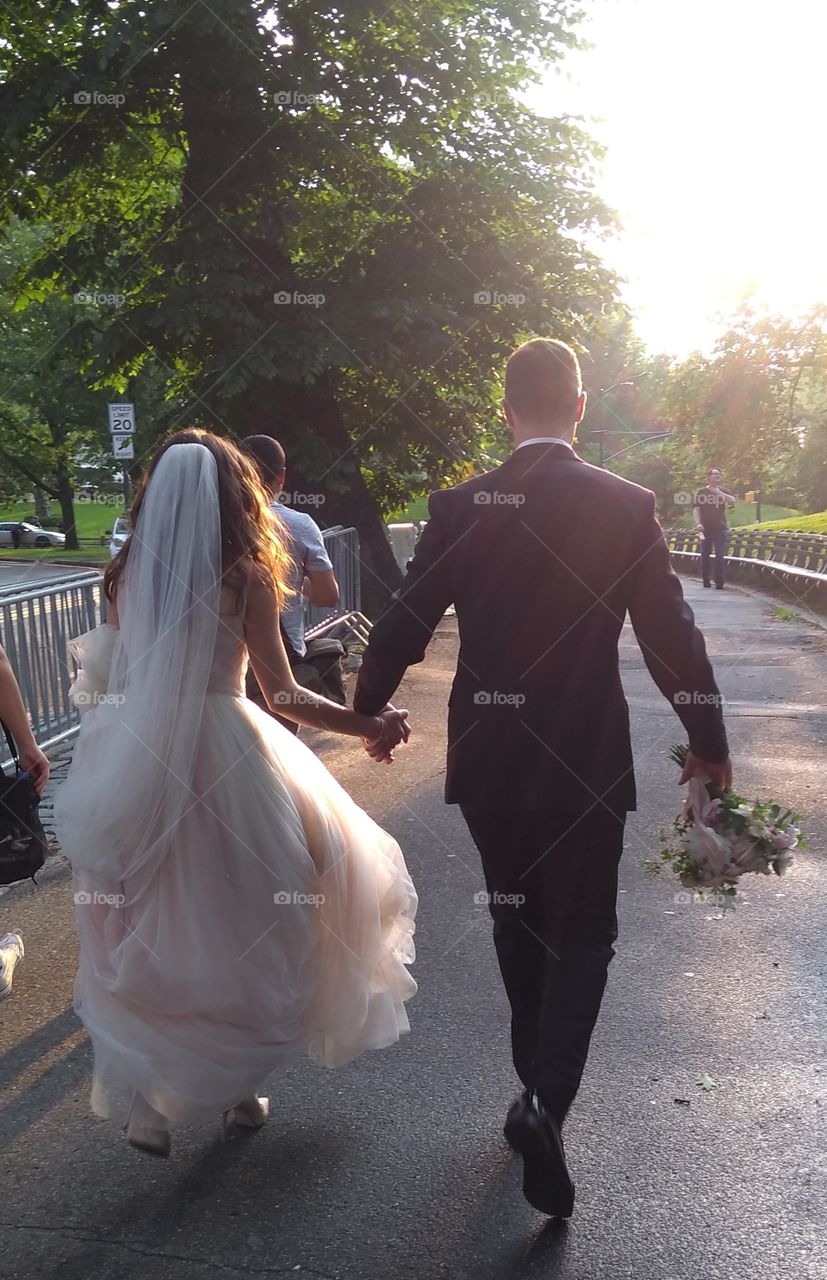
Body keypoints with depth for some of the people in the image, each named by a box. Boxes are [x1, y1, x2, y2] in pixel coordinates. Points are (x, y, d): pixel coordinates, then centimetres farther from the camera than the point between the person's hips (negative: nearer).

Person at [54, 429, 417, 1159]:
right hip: (220, 757, -3)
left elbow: (109, 670, 9)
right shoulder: (244, 577, -8)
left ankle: (142, 1098, 22)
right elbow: (285, 696, -11)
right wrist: (366, 725, -6)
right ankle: (239, 1085, 28)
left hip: (135, 761, 4)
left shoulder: (130, 571, 4)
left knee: (142, 930, 14)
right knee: (238, 920, 14)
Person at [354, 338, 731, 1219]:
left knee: (518, 924, 20)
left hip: (488, 758, 2)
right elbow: (672, 637, -7)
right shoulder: (627, 507, -8)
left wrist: (369, 708, 17)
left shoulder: (459, 507, -5)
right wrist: (709, 743, 7)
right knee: (582, 935, 12)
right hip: (587, 763, -2)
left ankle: (538, 1089, 33)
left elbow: (401, 624, -1)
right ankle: (547, 1100, -4)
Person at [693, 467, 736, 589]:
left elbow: (732, 502, -7)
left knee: (720, 556, -7)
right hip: (706, 529, 0)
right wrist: (698, 523, -16)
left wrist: (719, 493, -13)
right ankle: (706, 581, 14)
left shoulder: (723, 491, 10)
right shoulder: (701, 492, 4)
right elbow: (696, 509, -2)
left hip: (720, 528, 0)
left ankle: (719, 583, -5)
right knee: (705, 555, 5)